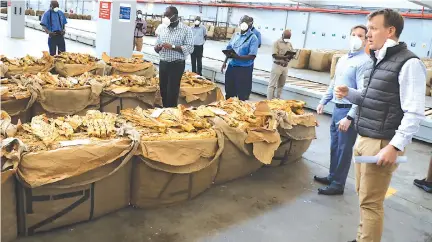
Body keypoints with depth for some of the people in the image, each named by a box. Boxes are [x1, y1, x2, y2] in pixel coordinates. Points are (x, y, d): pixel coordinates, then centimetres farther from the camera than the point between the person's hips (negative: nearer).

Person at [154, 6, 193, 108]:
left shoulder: (186, 30, -8)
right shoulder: (163, 29, 9)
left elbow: (190, 48, -15)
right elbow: (156, 47, 14)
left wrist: (173, 47, -23)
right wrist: (158, 47, -10)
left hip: (176, 65, -5)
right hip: (163, 64, 6)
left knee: (172, 92, -2)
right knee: (163, 90, 12)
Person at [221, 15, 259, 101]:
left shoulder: (253, 38, -10)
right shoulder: (236, 35, 10)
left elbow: (252, 56, -19)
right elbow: (229, 49, 16)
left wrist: (237, 57, -28)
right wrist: (225, 62, 4)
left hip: (244, 69, -6)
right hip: (231, 66, 6)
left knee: (242, 95, 2)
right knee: (229, 92, 17)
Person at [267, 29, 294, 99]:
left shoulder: (290, 44, 12)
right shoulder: (277, 43, -8)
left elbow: (291, 54, 15)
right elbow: (274, 55, -16)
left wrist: (290, 57, -10)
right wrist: (284, 57, -28)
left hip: (285, 66, 6)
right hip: (277, 65, -6)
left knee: (281, 85, 12)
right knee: (272, 85, -3)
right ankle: (269, 100, -1)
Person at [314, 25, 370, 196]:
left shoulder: (364, 62, -16)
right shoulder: (343, 59, 11)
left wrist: (349, 117, -25)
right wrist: (323, 101, 18)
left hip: (349, 110, -8)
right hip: (337, 108, 8)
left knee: (344, 149, 2)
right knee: (334, 146, 18)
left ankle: (338, 184, 14)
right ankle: (332, 176, 33)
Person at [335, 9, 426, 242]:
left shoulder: (408, 63, -14)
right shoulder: (375, 61, 13)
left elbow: (415, 113, -17)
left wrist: (395, 146, -20)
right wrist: (349, 94, 4)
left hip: (382, 144, -8)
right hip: (362, 139, 8)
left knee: (370, 202, 0)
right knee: (363, 195, 17)